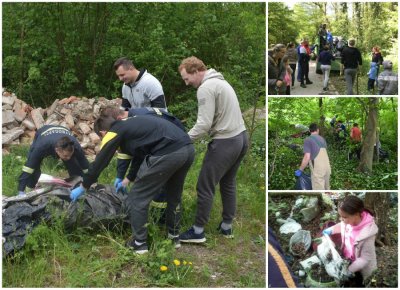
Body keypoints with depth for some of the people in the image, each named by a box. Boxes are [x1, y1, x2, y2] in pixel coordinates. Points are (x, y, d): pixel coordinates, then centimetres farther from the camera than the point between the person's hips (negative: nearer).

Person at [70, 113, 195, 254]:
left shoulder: (113, 132, 10)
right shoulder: (130, 124, 32)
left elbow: (99, 163, 15)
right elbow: (139, 155, 42)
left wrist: (82, 188, 28)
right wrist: (127, 180, 53)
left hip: (167, 154, -8)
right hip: (188, 148, 9)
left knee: (137, 198, 10)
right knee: (174, 194, 30)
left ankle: (139, 243, 21)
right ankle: (174, 236, 42)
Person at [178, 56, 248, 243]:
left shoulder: (205, 88, -14)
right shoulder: (219, 81, 17)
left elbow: (204, 124, -19)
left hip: (225, 143, -10)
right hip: (241, 137, 10)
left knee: (205, 187, 1)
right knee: (228, 183, 20)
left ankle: (198, 232, 11)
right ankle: (227, 227, 29)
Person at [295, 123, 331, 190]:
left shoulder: (308, 139, -7)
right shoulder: (322, 139, 12)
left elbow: (307, 157, -14)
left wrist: (300, 170, -5)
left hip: (318, 169, -6)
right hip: (327, 167, 6)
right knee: (326, 189, 19)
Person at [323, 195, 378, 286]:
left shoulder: (367, 233, -38)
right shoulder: (350, 220, -21)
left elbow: (365, 259, -28)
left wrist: (348, 270, -29)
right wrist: (330, 230, -5)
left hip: (361, 268, -5)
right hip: (348, 260, 5)